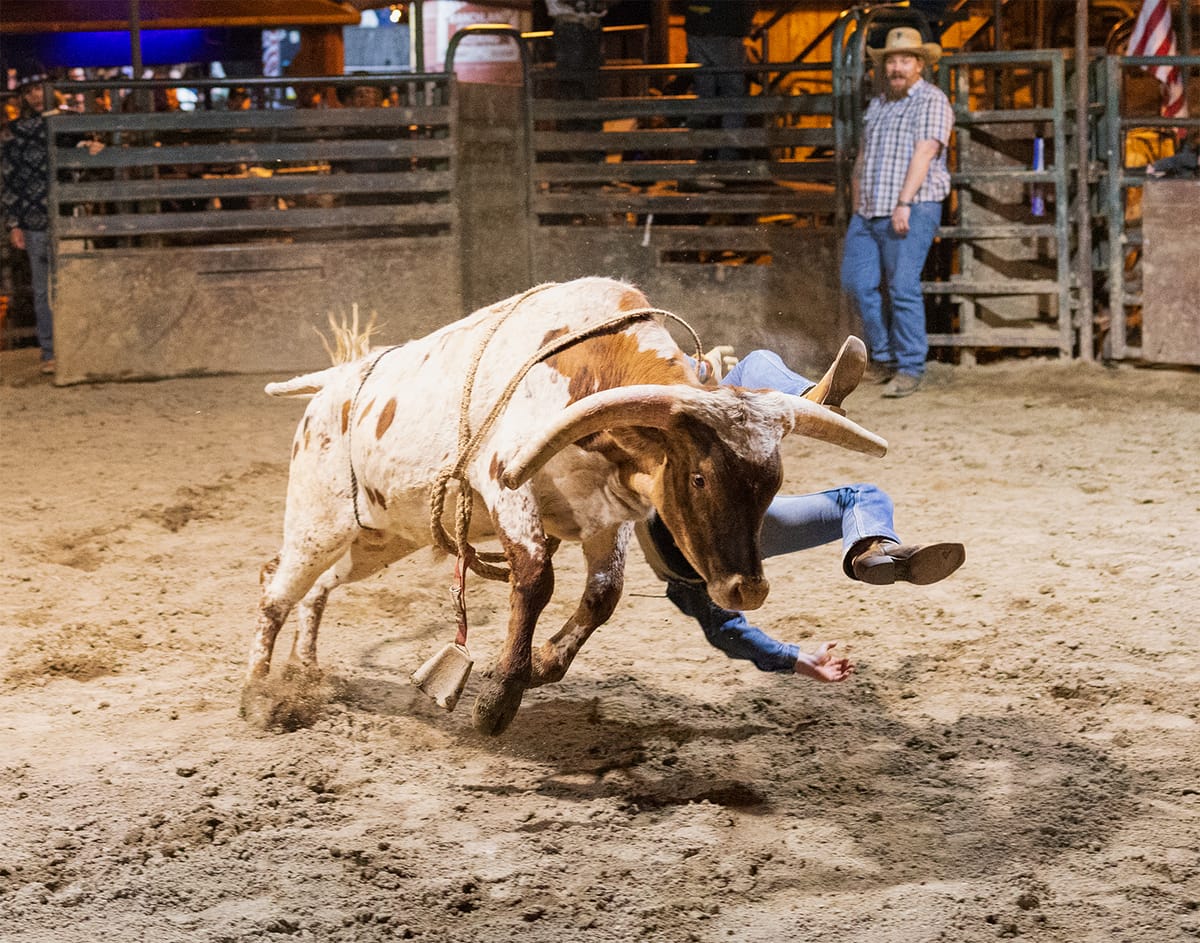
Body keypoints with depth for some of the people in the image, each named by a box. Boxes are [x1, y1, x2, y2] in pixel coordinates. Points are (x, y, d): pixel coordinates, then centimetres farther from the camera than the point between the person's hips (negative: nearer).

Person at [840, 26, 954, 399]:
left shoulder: (932, 101, -3)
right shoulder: (877, 105, 20)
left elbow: (924, 152, -13)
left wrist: (903, 203, -21)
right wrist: (857, 203, 16)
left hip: (911, 210, -7)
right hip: (868, 212, 8)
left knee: (903, 288, -10)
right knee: (857, 282, 4)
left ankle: (909, 368, -4)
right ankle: (883, 355, 18)